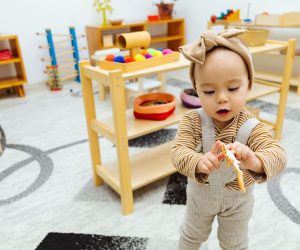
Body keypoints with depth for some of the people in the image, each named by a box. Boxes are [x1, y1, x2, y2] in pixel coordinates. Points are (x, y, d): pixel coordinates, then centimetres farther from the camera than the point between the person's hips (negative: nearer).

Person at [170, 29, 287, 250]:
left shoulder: (252, 127, -30)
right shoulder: (192, 121, -28)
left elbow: (278, 156, -42)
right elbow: (179, 151, -37)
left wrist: (255, 161, -65)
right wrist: (199, 163, -60)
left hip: (237, 199, 0)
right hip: (200, 195, 1)